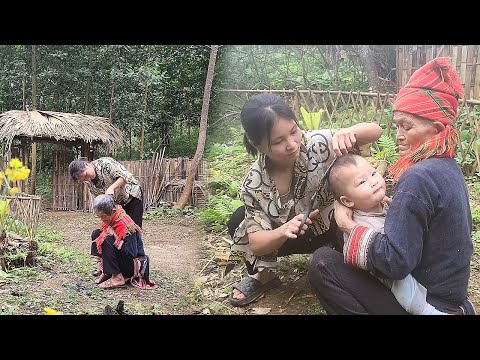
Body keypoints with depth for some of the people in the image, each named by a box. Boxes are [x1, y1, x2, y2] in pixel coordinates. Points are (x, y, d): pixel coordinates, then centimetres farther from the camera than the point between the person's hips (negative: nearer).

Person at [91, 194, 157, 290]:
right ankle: (107, 272, 0)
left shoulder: (126, 225, -25)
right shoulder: (109, 220, -1)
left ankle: (117, 277, -24)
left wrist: (115, 237, -26)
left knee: (108, 241, -28)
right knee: (96, 234, -2)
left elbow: (131, 253, -26)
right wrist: (102, 235, -11)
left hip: (133, 263, -9)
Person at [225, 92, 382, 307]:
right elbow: (256, 243, -22)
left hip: (337, 227, -2)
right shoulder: (254, 183, -22)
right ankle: (264, 277, 8)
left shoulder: (317, 144, -28)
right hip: (295, 236, 3)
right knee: (239, 221, -16)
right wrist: (284, 231, -45)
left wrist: (347, 133, -46)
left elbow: (375, 131, -23)